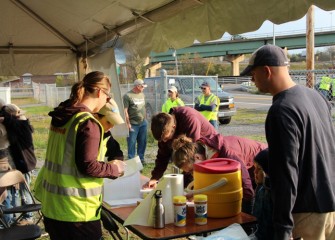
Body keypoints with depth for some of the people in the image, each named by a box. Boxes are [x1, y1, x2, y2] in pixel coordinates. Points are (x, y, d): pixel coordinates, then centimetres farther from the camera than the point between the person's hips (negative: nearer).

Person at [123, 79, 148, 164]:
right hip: (133, 124, -6)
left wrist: (145, 119, 16)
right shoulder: (127, 96, -9)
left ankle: (141, 158, 22)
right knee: (132, 143, 0)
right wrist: (128, 123, -13)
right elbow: (125, 111, -11)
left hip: (143, 123, 6)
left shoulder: (142, 94, 12)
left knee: (142, 142, 10)